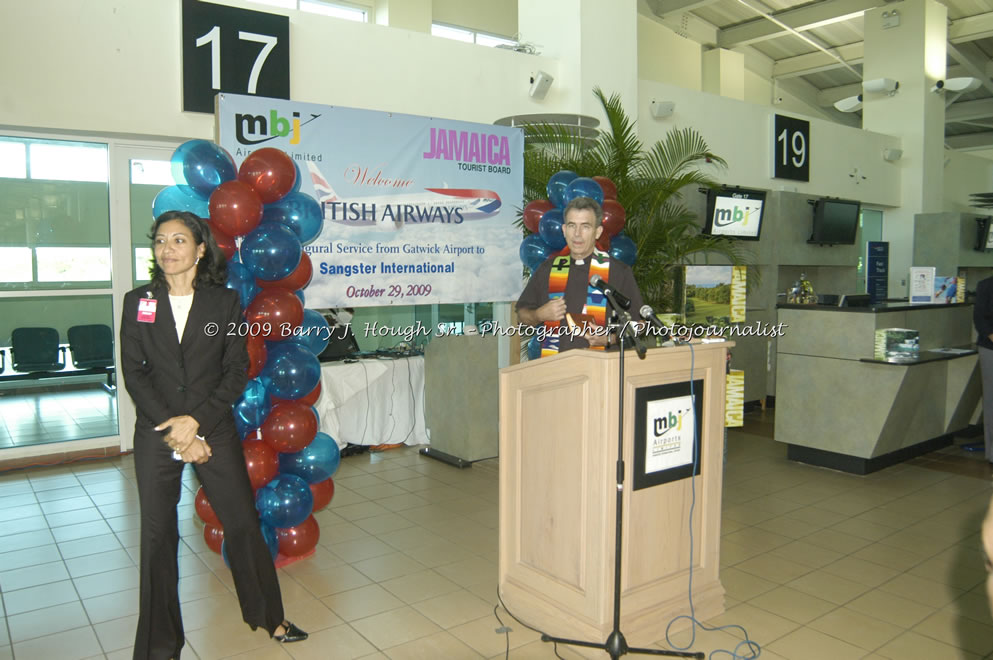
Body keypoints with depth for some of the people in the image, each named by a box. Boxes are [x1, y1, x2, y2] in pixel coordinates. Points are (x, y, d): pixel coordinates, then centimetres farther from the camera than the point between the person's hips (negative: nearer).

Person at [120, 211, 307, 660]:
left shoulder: (225, 301, 0)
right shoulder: (138, 302, 2)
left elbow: (237, 369, -4)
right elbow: (133, 372, -2)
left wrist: (196, 420, -14)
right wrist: (172, 430, -11)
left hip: (213, 430, -1)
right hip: (156, 435, 1)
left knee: (244, 523, 6)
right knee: (158, 535, 9)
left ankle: (269, 617, 28)